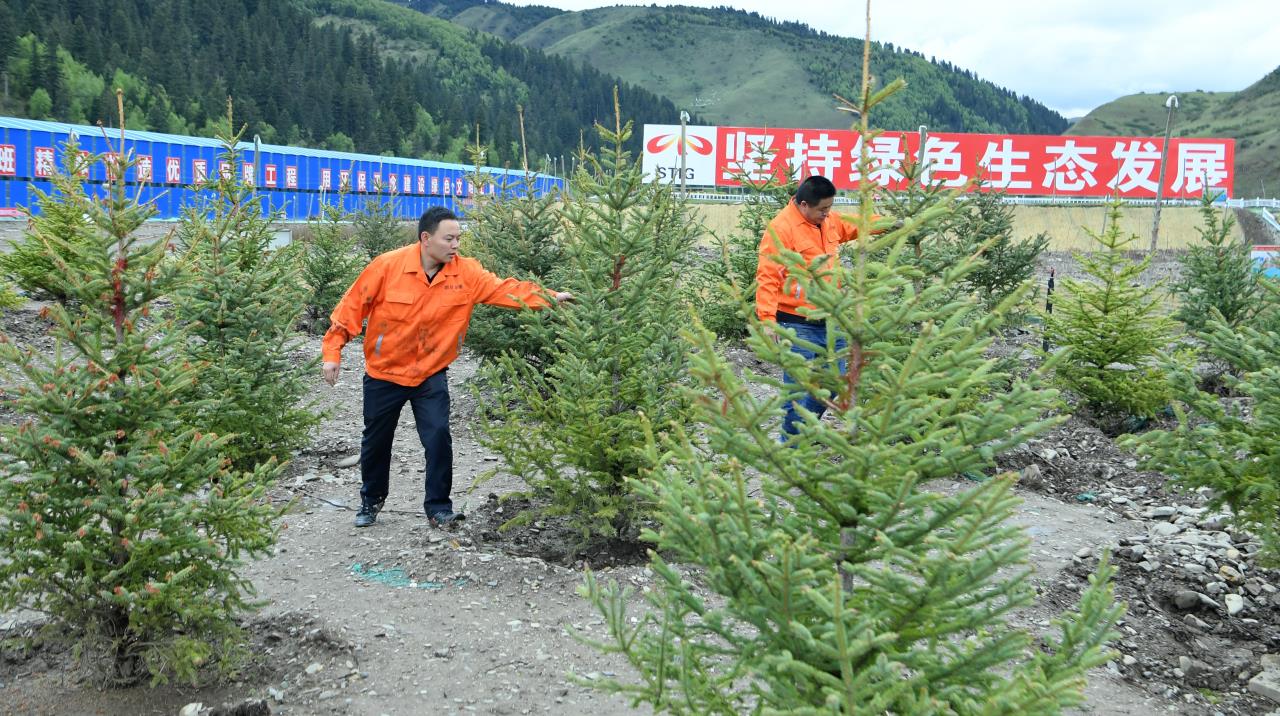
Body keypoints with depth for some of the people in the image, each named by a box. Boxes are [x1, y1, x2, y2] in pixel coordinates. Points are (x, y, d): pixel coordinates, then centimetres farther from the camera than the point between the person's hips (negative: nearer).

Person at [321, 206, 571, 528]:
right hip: (384, 372, 0)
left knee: (438, 437, -11)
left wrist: (549, 298, -31)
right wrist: (332, 351, -11)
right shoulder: (388, 265, -17)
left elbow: (506, 289, -18)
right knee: (376, 441, 14)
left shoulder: (466, 272, -11)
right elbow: (352, 306, -10)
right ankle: (371, 500, 38)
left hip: (431, 374, 1)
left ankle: (439, 507, 7)